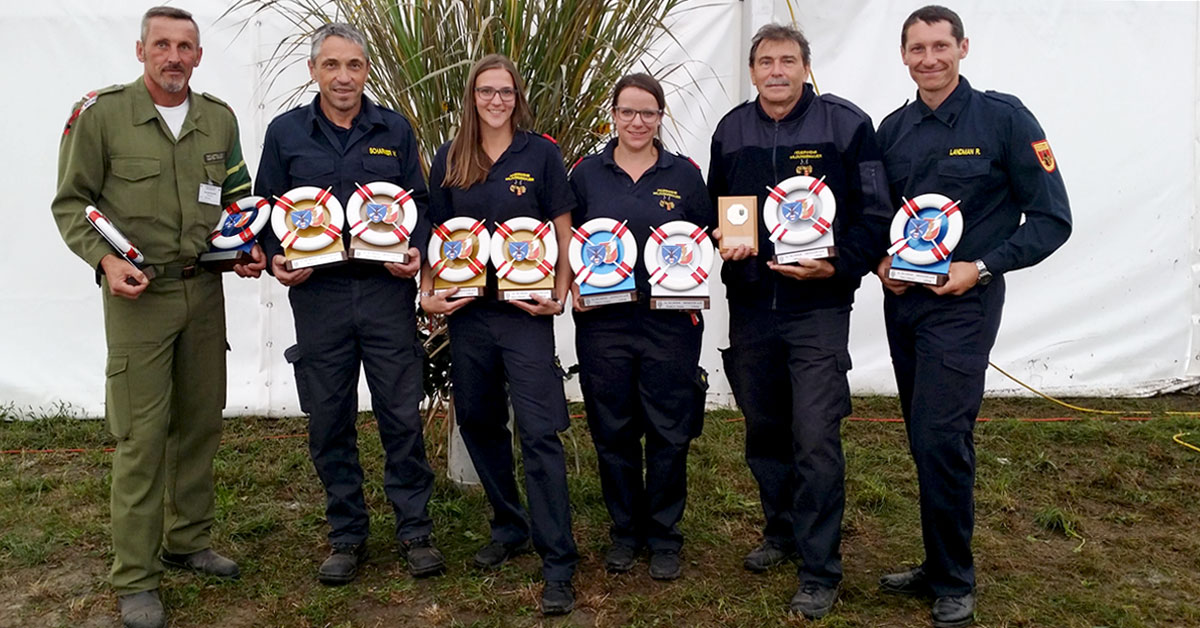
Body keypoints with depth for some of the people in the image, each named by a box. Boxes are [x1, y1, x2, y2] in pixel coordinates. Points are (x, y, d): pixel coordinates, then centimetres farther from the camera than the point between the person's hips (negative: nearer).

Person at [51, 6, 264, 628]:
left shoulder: (219, 118, 8)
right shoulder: (101, 113, -5)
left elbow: (237, 194, 19)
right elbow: (70, 202, -2)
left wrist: (248, 246, 2)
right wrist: (105, 260, -16)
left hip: (204, 290, 5)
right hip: (137, 294, -5)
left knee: (200, 423, 12)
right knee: (141, 435, -5)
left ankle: (187, 541, 30)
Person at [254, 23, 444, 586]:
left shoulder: (394, 130, 7)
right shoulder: (285, 133, 6)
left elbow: (419, 203, 9)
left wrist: (415, 252, -9)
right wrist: (276, 258, -8)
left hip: (387, 291, 0)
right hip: (317, 293, 1)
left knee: (402, 415, 2)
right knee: (329, 422, 7)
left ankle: (415, 530, 17)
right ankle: (346, 534, 22)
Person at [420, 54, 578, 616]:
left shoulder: (540, 154, 0)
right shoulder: (449, 159, 8)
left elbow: (563, 231, 1)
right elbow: (435, 233, 11)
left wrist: (558, 294, -9)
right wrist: (428, 292, -1)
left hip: (524, 310, -4)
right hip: (467, 311, 4)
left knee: (538, 432, -8)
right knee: (479, 423, 13)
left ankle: (558, 565, -2)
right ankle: (510, 528, 32)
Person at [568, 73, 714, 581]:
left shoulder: (684, 173, 6)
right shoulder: (586, 173, 7)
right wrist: (573, 286, -4)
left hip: (670, 323, -1)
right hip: (602, 320, 1)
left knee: (670, 433, 2)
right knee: (613, 432, 7)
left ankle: (664, 535, 21)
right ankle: (625, 530, 26)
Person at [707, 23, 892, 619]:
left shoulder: (845, 124, -4)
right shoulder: (730, 130, 9)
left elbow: (874, 213, -4)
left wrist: (837, 265, -17)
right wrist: (723, 244, -2)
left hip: (818, 307, -5)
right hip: (749, 305, 5)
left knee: (815, 439, -9)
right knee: (763, 429, 15)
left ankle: (819, 571, 4)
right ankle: (782, 530, 36)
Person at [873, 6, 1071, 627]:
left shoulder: (1003, 118, -7)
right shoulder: (892, 129, 8)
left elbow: (1051, 219, -6)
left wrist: (980, 267, -15)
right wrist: (881, 262, -2)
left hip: (963, 303, -5)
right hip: (902, 300, 5)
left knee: (941, 440, -10)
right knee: (926, 441, 12)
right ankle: (939, 566, 26)